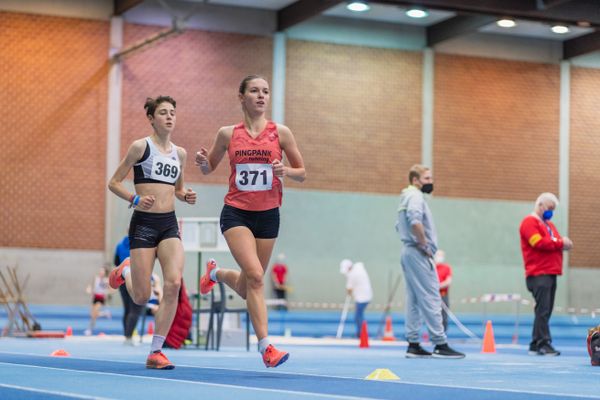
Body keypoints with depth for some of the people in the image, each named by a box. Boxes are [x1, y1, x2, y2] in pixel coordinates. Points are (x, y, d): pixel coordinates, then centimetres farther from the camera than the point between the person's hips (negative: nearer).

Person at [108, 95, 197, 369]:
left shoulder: (180, 153, 12)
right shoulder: (141, 146, -3)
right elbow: (114, 182, -1)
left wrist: (186, 196, 4)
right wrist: (135, 199, -17)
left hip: (169, 224, 4)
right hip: (144, 223, -4)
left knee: (174, 284, -17)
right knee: (141, 298, -2)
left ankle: (155, 352, -8)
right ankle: (125, 272, 35)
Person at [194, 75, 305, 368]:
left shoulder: (280, 132, 0)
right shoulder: (228, 134, 1)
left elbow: (302, 173, 7)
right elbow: (209, 168, 14)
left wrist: (285, 170, -15)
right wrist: (202, 162, -9)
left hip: (268, 215, 2)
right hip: (236, 213, -2)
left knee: (247, 288, 11)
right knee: (255, 276, -21)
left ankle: (216, 273, 45)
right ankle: (266, 347, -18)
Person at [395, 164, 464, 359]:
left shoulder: (407, 198, 19)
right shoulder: (415, 196, -11)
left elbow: (399, 225, 27)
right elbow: (415, 221, -29)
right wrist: (424, 244, -19)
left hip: (408, 251, 10)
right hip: (418, 254, -10)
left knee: (414, 299, 10)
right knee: (431, 298, -10)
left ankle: (413, 345, 10)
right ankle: (440, 345, -11)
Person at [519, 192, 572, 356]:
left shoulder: (549, 224, 24)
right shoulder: (530, 222, -5)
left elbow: (556, 243, 18)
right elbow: (539, 243, -18)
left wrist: (564, 243, -5)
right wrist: (560, 243, -11)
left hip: (551, 273, 9)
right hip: (538, 274, -9)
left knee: (545, 310, 7)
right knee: (543, 309, -13)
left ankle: (535, 345, 10)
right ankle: (544, 344, -16)